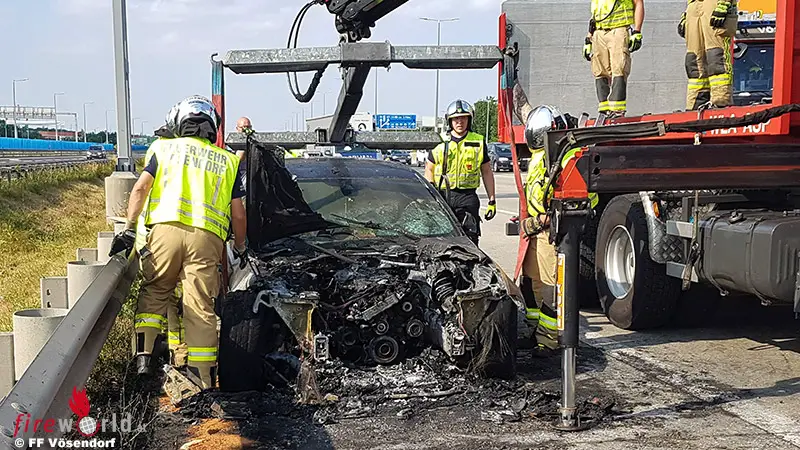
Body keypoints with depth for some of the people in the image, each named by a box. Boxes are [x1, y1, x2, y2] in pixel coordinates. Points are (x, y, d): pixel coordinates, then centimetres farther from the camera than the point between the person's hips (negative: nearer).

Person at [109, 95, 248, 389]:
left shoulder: (164, 147, 17)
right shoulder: (228, 160, 20)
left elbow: (141, 189, 4)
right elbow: (238, 214, 16)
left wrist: (129, 229, 5)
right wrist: (240, 248, 28)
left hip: (166, 229, 0)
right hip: (207, 237, 1)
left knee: (153, 293, 17)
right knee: (201, 309, 2)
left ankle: (143, 354, 1)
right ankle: (205, 383, 4)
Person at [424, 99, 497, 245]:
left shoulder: (478, 142, 8)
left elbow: (487, 172, 13)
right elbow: (429, 169, 12)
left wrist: (492, 200, 9)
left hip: (467, 197, 0)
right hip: (442, 196, 1)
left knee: (470, 240, -5)